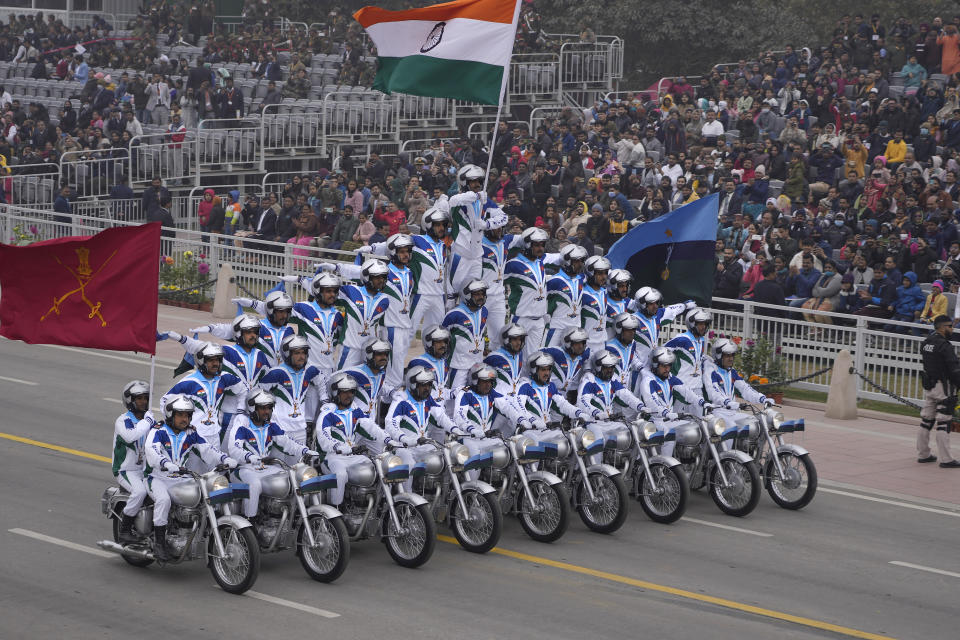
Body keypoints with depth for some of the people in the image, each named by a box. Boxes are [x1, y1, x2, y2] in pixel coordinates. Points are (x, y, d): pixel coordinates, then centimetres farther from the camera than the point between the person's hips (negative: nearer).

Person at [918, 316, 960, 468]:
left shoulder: (925, 343, 7)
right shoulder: (944, 346, -18)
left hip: (928, 386, 8)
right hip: (943, 387, -8)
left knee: (926, 421, 14)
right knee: (943, 423, -5)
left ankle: (923, 454, 22)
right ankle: (946, 459, -3)